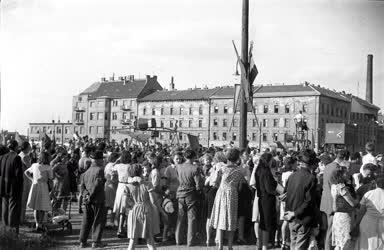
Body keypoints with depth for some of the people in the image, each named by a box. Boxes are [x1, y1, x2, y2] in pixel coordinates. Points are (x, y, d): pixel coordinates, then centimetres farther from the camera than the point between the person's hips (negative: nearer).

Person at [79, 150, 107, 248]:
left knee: (87, 221, 13)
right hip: (98, 200, -7)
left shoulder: (87, 171, 13)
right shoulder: (99, 170, -10)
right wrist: (90, 196, -13)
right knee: (99, 221, 3)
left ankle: (82, 241, 15)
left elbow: (82, 186, 8)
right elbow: (97, 185, -19)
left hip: (88, 201, 7)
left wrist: (86, 194, -4)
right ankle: (96, 241, 4)